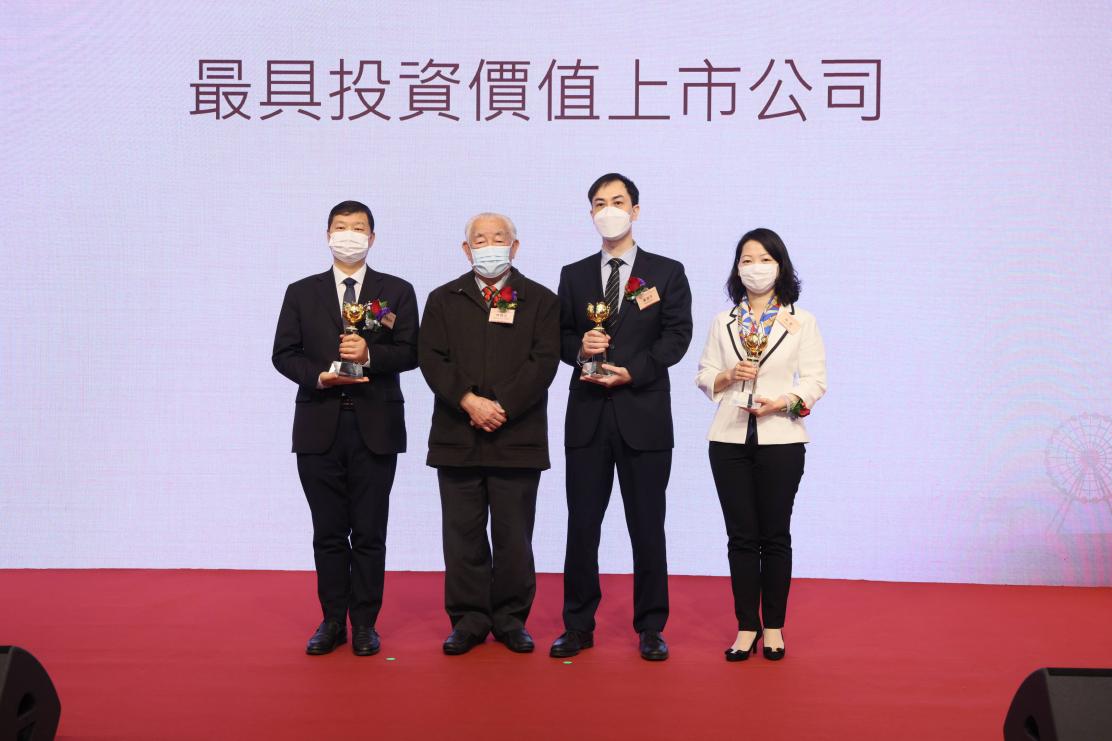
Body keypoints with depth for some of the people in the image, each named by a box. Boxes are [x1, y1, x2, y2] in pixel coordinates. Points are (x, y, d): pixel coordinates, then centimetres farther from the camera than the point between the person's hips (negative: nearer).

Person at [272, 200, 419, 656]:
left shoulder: (397, 292, 7)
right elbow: (284, 354, 5)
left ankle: (365, 624, 14)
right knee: (328, 533, 7)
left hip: (376, 428, -1)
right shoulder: (301, 293, 11)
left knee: (369, 533, 4)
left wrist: (369, 354, -18)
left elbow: (409, 353, -1)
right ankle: (333, 621, 17)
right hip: (320, 427, 1)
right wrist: (319, 376, -13)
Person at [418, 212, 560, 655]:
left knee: (514, 535, 4)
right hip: (456, 436, 2)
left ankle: (510, 618, 17)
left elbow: (544, 361, -4)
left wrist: (503, 407, -14)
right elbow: (432, 358, 1)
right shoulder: (443, 300, 12)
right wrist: (469, 401, -13)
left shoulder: (540, 300, 7)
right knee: (463, 533, 5)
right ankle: (469, 618, 16)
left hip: (517, 435, -1)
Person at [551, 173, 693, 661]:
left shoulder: (667, 272, 5)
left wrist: (632, 372, -14)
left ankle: (650, 628, 15)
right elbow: (561, 336, 11)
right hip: (587, 415, 2)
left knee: (647, 526, 4)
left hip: (643, 414, -2)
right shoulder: (574, 275, 13)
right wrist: (580, 347, -12)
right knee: (582, 524, 5)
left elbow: (677, 336, -3)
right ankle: (578, 625, 16)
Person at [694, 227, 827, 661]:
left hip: (780, 439, -2)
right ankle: (747, 627, 12)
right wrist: (730, 376, -10)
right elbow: (704, 377, 10)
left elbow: (815, 380, -1)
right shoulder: (723, 322, 12)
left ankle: (773, 627, 15)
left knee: (775, 536, 4)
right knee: (741, 536, 4)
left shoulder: (802, 321, 4)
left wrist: (784, 402, -18)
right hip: (730, 439, 2)